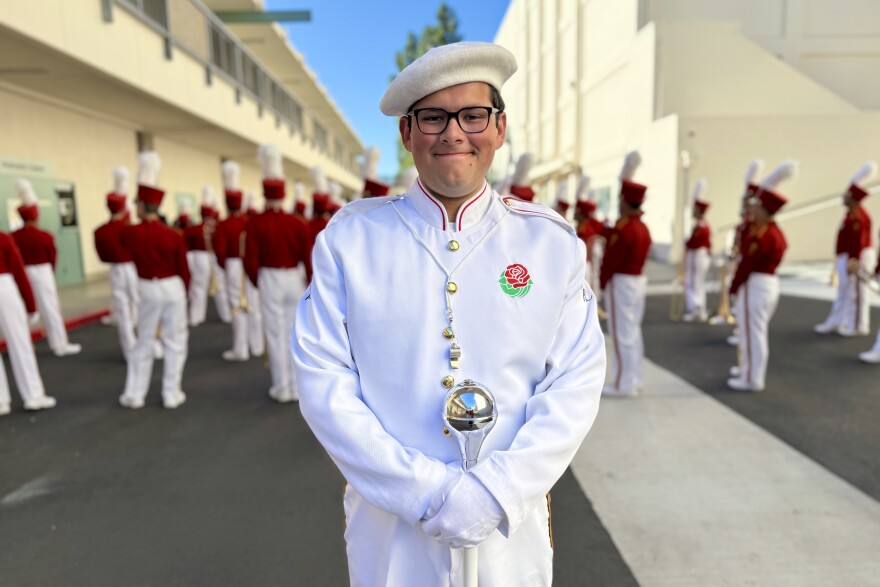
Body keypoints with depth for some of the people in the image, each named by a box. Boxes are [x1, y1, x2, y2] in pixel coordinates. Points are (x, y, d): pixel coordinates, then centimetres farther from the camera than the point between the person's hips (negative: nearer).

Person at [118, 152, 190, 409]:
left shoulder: (130, 233, -7)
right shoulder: (174, 236, -10)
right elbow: (184, 270, -3)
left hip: (147, 289, 2)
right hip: (172, 288, -2)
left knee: (144, 342, 14)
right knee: (175, 342, 7)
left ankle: (134, 394, 20)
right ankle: (172, 394, 10)